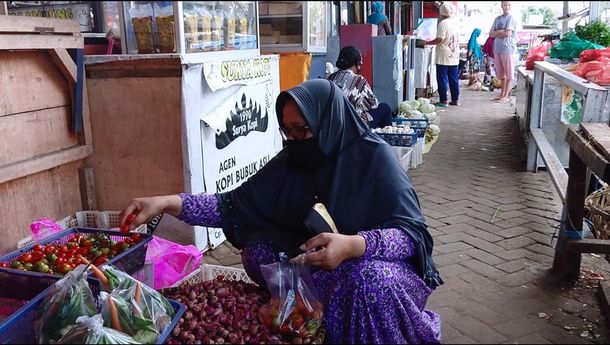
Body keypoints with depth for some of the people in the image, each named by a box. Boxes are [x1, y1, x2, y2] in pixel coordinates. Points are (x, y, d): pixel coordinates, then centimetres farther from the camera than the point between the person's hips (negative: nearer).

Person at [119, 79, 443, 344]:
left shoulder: (374, 157, -19)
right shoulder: (291, 160, -5)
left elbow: (413, 232, -24)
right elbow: (235, 205, -6)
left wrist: (353, 245, -43)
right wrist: (168, 202, -19)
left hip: (378, 260, -4)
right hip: (310, 259, 5)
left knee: (369, 280, -37)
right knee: (257, 252, -18)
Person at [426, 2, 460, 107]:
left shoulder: (443, 23, -13)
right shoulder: (455, 23, 10)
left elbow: (439, 40, -19)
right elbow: (457, 39, 15)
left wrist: (426, 43, -11)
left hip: (444, 57, -7)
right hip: (454, 57, 7)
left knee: (442, 79, -2)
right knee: (454, 79, 11)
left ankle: (443, 101, -1)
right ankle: (455, 99, 16)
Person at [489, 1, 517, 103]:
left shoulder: (511, 18, -5)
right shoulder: (497, 18, 13)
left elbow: (508, 33, -15)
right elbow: (491, 34, 7)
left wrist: (496, 34, -1)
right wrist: (500, 31, -10)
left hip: (508, 49, -7)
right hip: (497, 49, 7)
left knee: (508, 73, -1)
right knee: (501, 73, 13)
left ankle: (506, 96, 1)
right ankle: (502, 94, 23)